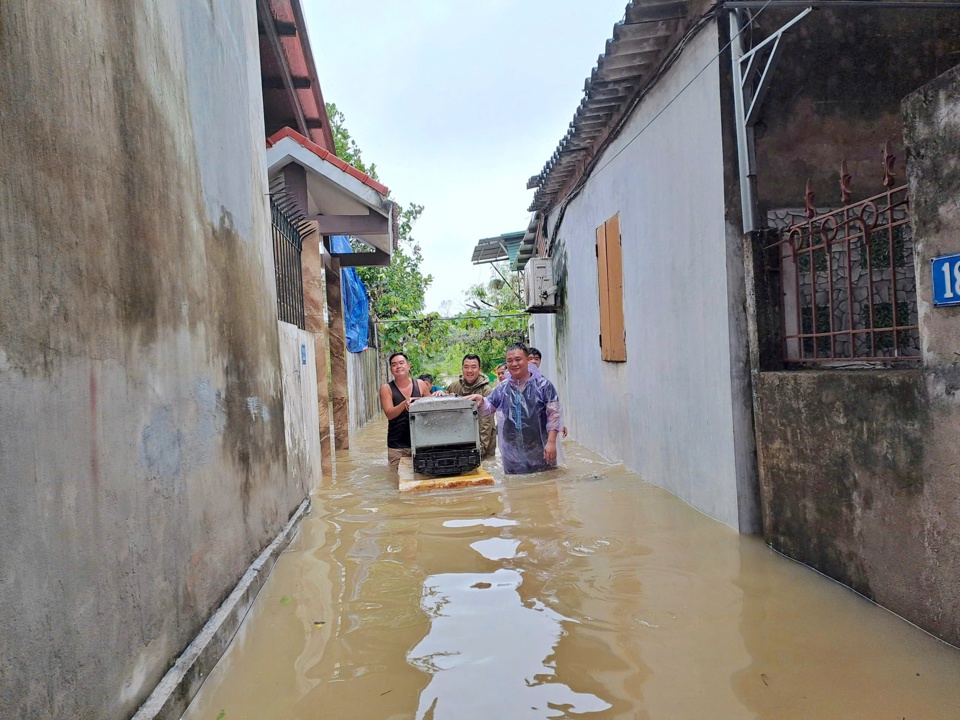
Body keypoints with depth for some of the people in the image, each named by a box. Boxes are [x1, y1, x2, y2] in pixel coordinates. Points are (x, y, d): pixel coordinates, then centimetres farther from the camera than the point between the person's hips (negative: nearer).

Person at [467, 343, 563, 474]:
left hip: (540, 450, -3)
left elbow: (554, 414, -7)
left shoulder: (543, 384, -5)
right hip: (513, 453, 3)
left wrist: (551, 442, -13)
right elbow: (489, 408, 15)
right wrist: (481, 400, -8)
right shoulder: (502, 388, 6)